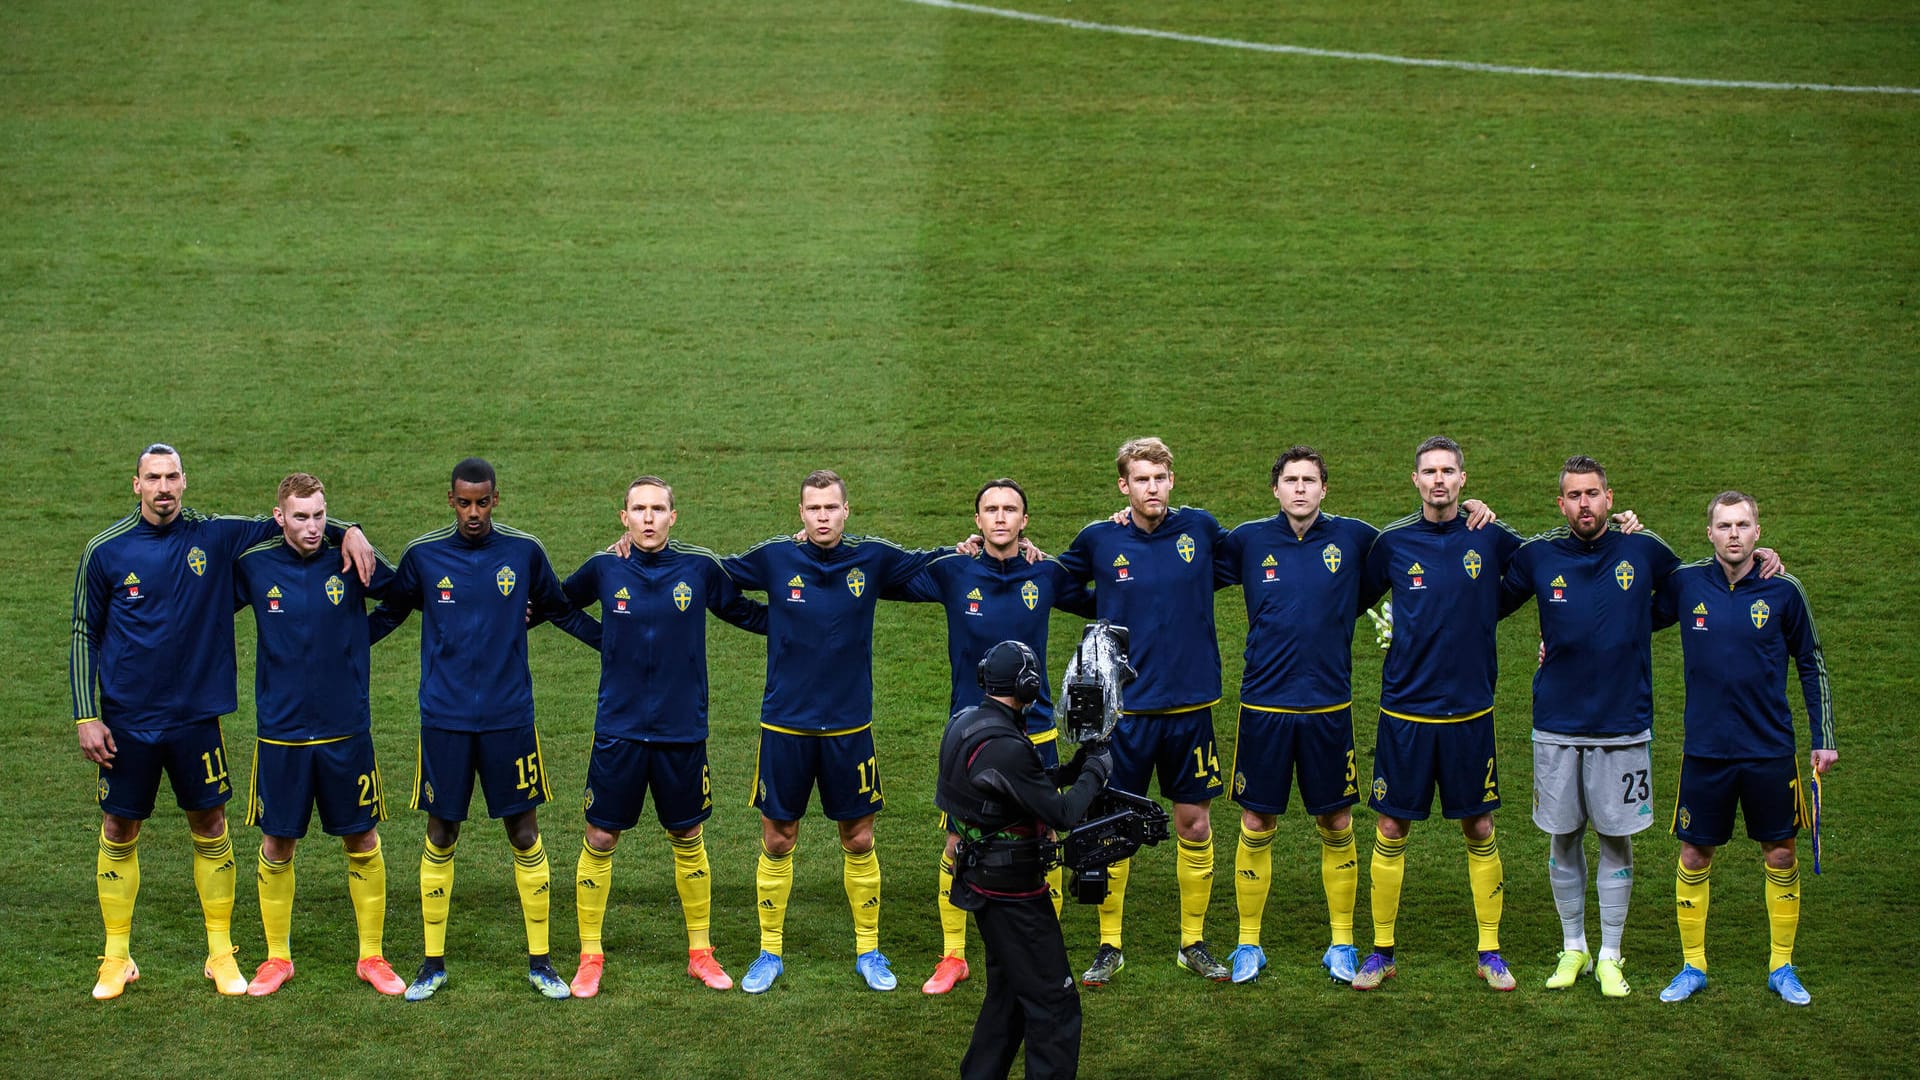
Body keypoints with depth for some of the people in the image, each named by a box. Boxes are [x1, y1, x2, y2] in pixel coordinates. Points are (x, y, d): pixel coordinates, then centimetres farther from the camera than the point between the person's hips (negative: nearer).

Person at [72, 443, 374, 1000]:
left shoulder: (215, 536, -2)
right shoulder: (105, 551, -3)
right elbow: (85, 635, 3)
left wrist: (348, 531, -7)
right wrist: (85, 715, -2)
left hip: (196, 714, 1)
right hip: (126, 720, -1)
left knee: (210, 828, 6)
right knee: (118, 833, 6)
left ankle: (221, 954, 17)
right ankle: (116, 958, 20)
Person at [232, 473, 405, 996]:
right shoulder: (255, 567, -3)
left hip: (346, 731, 0)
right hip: (280, 733, 0)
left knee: (362, 844, 5)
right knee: (276, 846, 7)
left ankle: (371, 957, 19)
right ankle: (277, 958, 23)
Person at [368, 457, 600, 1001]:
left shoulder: (524, 552, 0)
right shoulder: (422, 555, 0)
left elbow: (563, 611, 13)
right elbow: (388, 614, 14)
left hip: (510, 717, 0)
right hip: (444, 718, 0)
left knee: (524, 833, 3)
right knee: (440, 836, 5)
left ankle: (539, 960, 14)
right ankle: (433, 963, 17)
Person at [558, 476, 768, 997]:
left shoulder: (700, 567, -3)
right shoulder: (604, 568, -2)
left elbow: (746, 612, 12)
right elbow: (559, 603, 17)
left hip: (682, 732, 0)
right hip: (618, 730, 0)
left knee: (688, 841, 11)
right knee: (599, 840, 4)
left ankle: (700, 952, 26)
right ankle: (590, 956, 19)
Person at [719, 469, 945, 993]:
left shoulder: (872, 558, -2)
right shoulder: (774, 558, -3)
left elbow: (931, 563, 11)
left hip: (849, 727, 1)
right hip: (785, 725, 0)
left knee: (859, 841, 8)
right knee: (776, 841, 7)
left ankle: (869, 951, 24)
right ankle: (770, 953, 22)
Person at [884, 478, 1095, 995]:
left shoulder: (1046, 574, -1)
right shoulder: (953, 571, -4)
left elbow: (1099, 604, 15)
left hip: (1034, 732, 1)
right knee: (957, 845, 3)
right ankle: (953, 956, 20)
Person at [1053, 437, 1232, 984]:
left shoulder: (1200, 528, 1)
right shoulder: (1099, 539, -3)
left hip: (1191, 702, 1)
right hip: (1124, 707, -1)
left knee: (1194, 822, 7)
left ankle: (1193, 942, 22)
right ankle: (1109, 946, 16)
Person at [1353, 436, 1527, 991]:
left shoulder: (1493, 539, -1)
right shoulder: (1393, 542, 1)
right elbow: (1355, 600, 14)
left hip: (1470, 710, 0)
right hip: (1404, 710, 0)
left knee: (1480, 829, 7)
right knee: (1391, 831, 3)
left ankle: (1489, 952, 19)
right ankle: (1382, 951, 16)